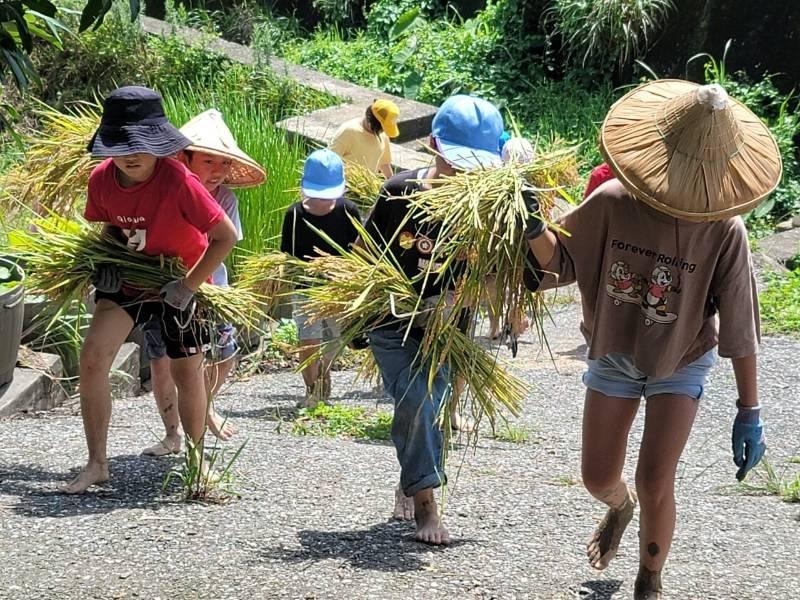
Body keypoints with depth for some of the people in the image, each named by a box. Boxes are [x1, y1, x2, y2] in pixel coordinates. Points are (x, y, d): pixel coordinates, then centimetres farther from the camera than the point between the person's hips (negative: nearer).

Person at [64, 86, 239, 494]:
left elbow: (226, 236, -23)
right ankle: (96, 464, -5)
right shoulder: (102, 179, -13)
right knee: (92, 357, -14)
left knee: (187, 373, 8)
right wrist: (107, 262, -10)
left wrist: (188, 286, -22)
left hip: (180, 284, -3)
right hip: (129, 280, 4)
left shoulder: (178, 182, -29)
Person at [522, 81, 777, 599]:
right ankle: (621, 508, 49)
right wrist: (534, 229, -30)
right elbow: (560, 262, -7)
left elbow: (739, 326, -17)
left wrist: (750, 411, -13)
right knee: (598, 478, 9)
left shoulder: (724, 230, -24)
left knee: (655, 484, -10)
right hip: (614, 356, 2)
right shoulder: (612, 202, -21)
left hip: (681, 365, -2)